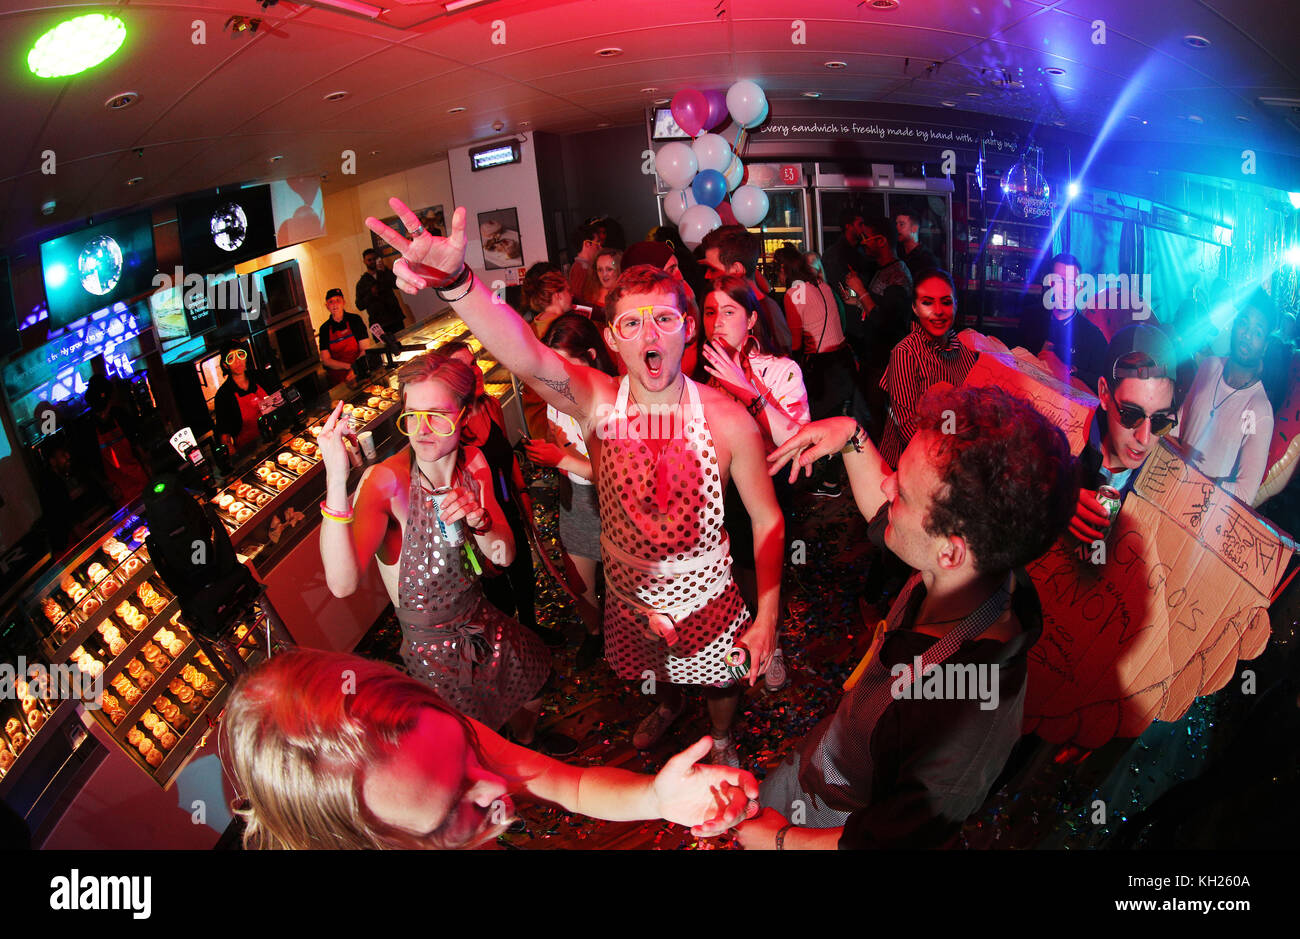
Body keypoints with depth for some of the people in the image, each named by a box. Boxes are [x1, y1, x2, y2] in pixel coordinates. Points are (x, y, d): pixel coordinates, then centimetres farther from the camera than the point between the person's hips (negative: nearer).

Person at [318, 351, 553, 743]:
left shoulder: (472, 462, -10)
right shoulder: (385, 482, -28)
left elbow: (504, 556, -10)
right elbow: (343, 583, -42)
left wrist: (478, 521, -32)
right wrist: (336, 482, -54)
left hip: (481, 619, 5)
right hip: (433, 646, -5)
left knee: (533, 688, 26)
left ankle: (527, 741, 57)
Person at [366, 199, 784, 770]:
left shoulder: (728, 420, -24)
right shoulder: (597, 403, -24)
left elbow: (767, 519, -14)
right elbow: (523, 354, -45)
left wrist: (767, 618, -14)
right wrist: (455, 281, -63)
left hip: (706, 595, -1)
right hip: (628, 593, 2)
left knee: (722, 681, 24)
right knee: (657, 670, 31)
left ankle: (722, 741, 60)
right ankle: (669, 706, 68)